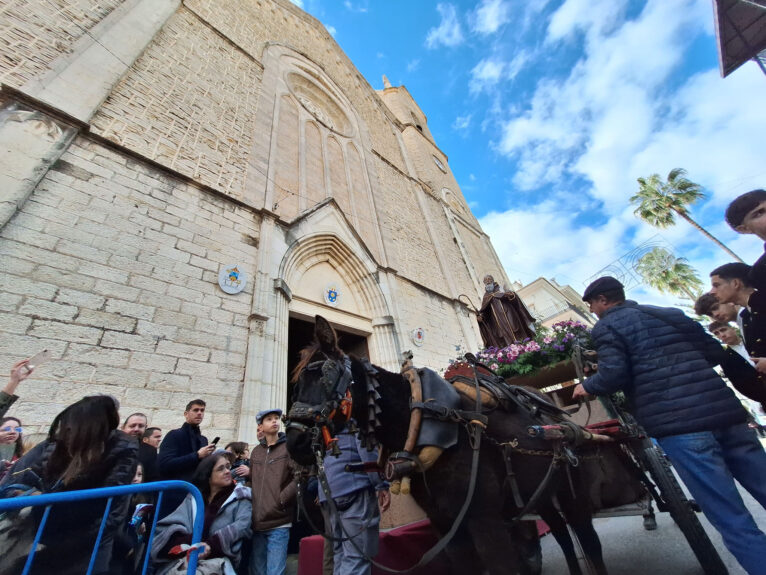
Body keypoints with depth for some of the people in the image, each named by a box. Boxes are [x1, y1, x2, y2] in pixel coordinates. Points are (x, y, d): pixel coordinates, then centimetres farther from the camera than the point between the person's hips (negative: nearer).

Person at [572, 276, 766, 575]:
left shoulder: (605, 327, -1)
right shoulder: (671, 313, 21)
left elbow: (614, 376, -12)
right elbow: (715, 351, 19)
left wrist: (586, 386, 7)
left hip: (677, 423, -7)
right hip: (724, 409, 7)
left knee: (735, 524, -1)